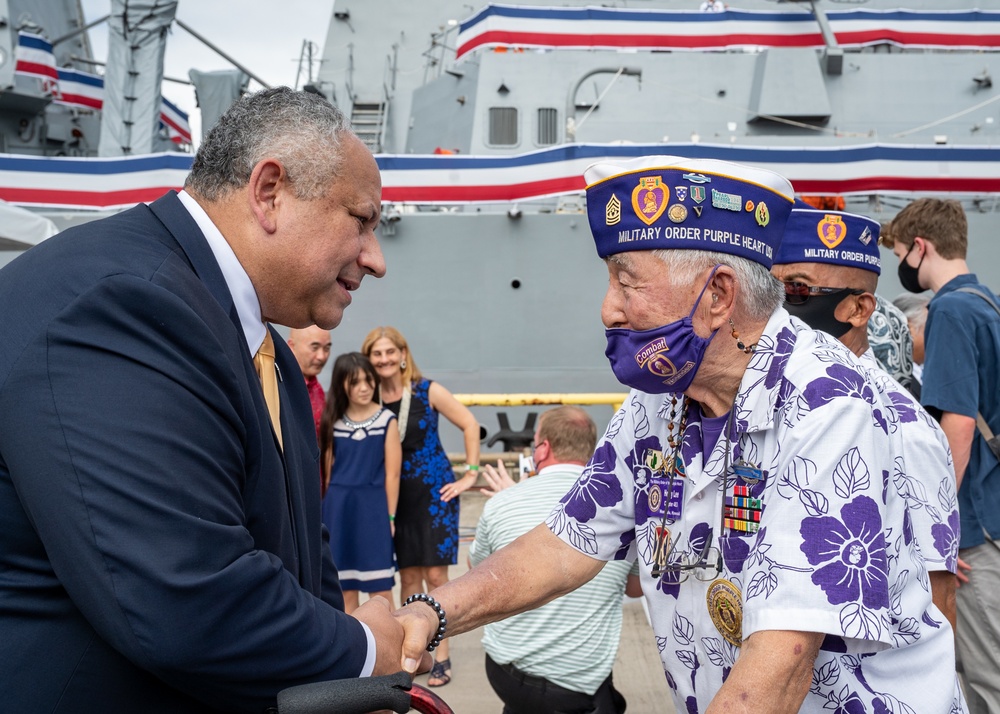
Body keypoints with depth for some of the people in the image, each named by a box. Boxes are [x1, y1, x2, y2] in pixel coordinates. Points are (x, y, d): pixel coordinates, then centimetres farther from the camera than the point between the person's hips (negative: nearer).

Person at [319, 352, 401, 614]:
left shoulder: (387, 420, -3)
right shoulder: (333, 422, 5)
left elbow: (392, 474, -3)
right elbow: (328, 469, 9)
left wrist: (390, 517, -3)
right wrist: (331, 509, 7)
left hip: (373, 507, -3)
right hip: (338, 508, 3)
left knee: (381, 588, 0)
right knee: (344, 588, 10)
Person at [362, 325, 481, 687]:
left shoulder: (427, 391, -9)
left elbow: (470, 425, -5)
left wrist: (470, 474, -6)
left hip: (434, 491, -3)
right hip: (395, 496, 3)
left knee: (435, 575, -1)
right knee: (408, 577, 9)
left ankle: (441, 656, 9)